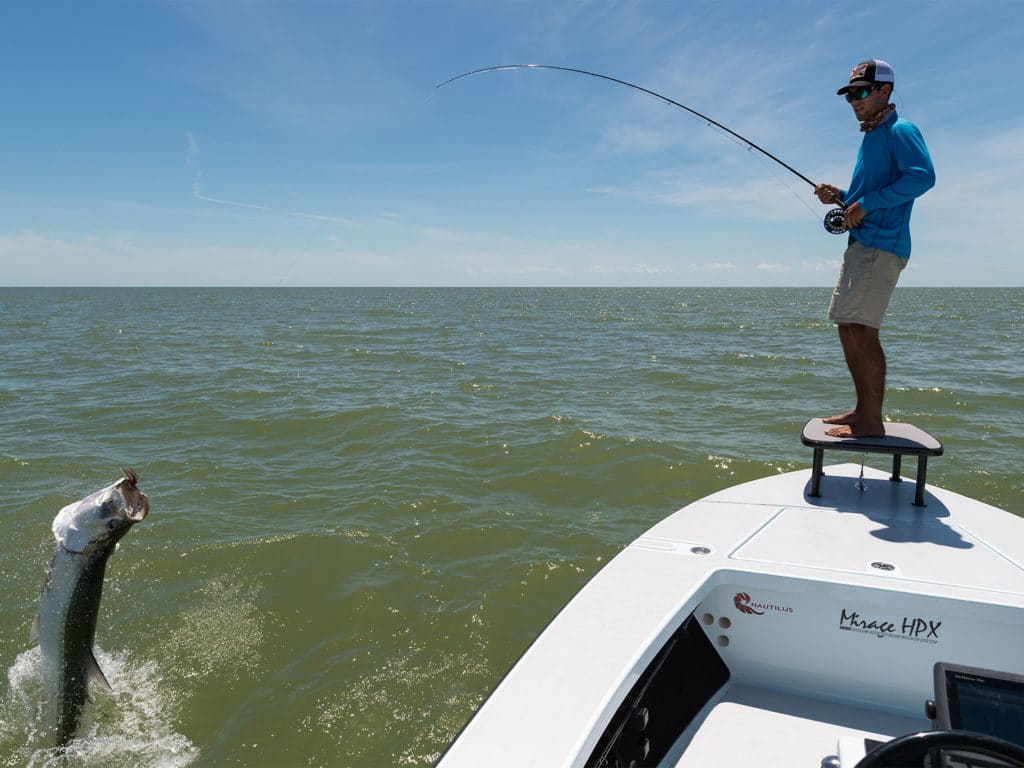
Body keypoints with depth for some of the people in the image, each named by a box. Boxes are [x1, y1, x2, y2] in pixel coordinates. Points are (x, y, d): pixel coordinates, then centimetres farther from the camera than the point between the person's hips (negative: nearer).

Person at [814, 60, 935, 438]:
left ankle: (872, 421, -10)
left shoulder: (900, 131, -7)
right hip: (860, 243, 10)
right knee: (847, 328, 10)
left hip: (882, 245, -10)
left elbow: (923, 175, -24)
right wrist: (840, 197, 11)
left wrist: (867, 203, -21)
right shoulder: (869, 137, 22)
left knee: (861, 328, -14)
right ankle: (863, 410, 18)